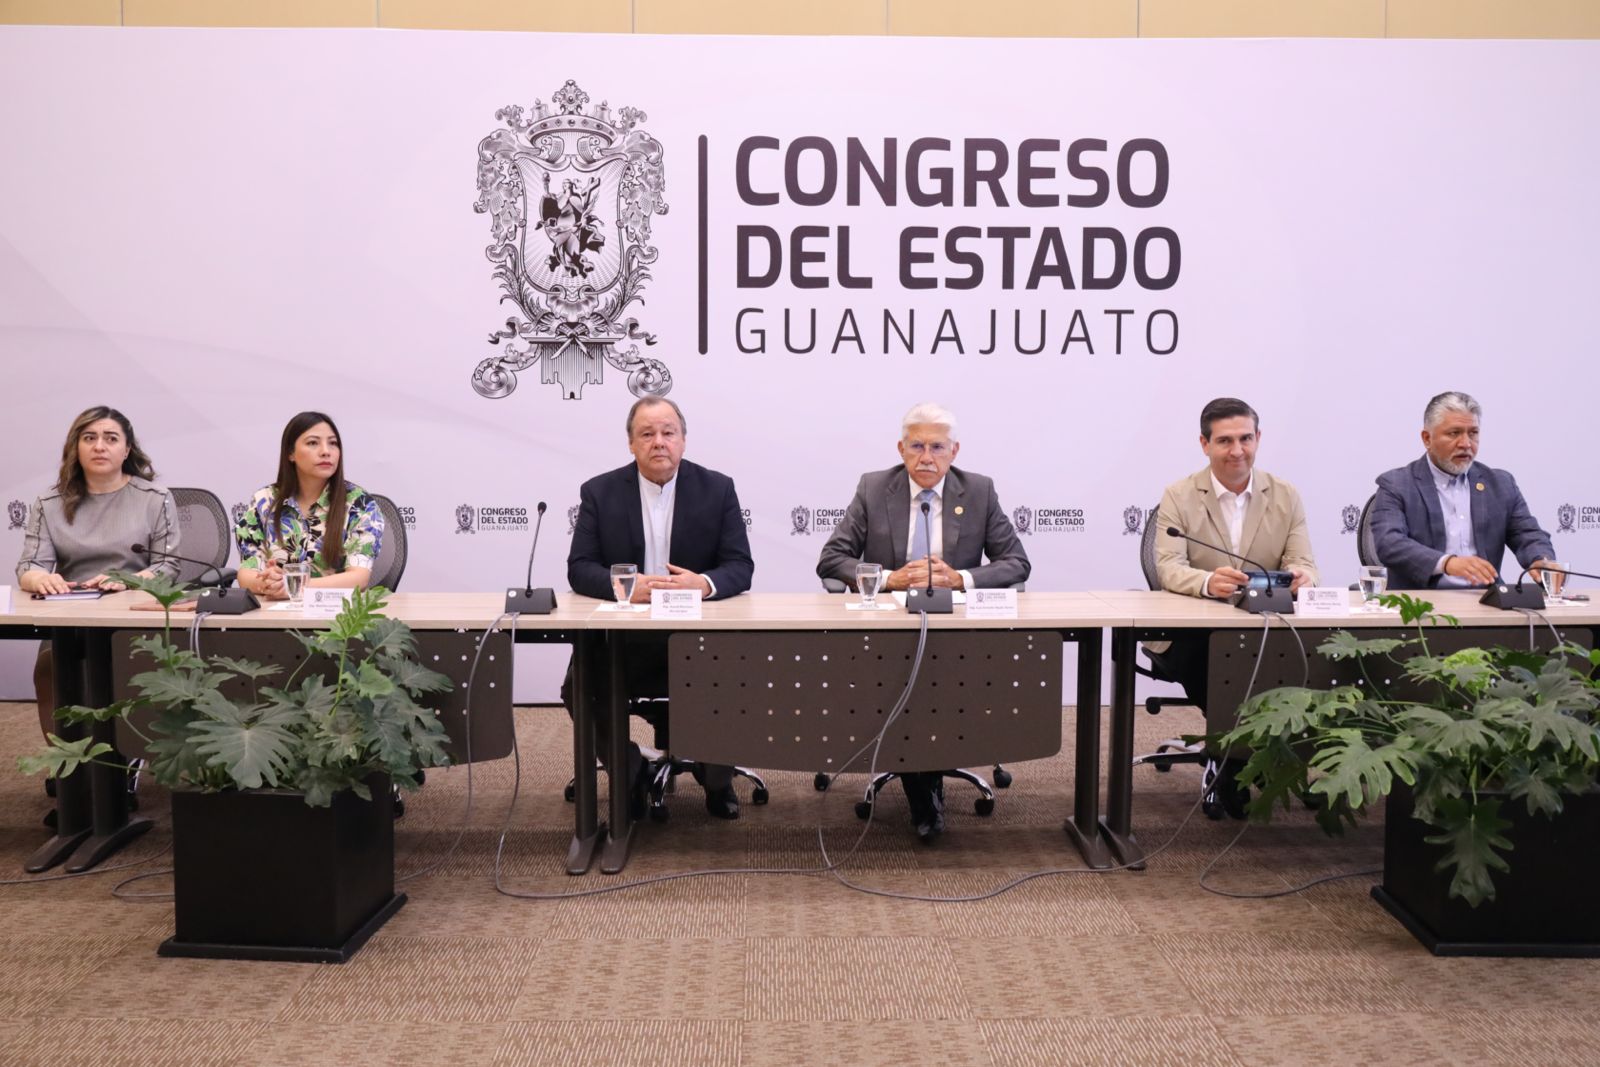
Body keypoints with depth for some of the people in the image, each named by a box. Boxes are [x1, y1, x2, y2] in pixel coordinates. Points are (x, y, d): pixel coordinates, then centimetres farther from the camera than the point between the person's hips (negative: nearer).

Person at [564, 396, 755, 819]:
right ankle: (630, 775, 6)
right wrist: (625, 585, -25)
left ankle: (716, 778, 6)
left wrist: (704, 583, -26)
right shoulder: (599, 491, 3)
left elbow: (741, 567, -3)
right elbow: (579, 568, -3)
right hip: (622, 636, 1)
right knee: (578, 687, -24)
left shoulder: (717, 488, 2)